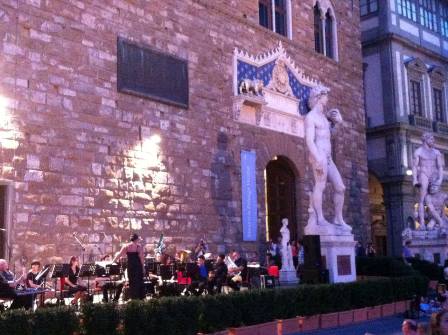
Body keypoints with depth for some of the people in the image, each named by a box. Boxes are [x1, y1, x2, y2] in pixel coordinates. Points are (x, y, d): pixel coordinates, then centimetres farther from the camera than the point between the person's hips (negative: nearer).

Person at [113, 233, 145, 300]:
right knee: (139, 281, 8)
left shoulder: (126, 246, -1)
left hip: (130, 266, 1)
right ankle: (140, 296, 9)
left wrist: (113, 261, 5)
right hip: (138, 266, -1)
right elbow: (141, 258, -7)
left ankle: (133, 297, 12)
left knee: (132, 282, 10)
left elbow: (119, 255, -3)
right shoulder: (139, 246, -6)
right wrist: (143, 267, -2)